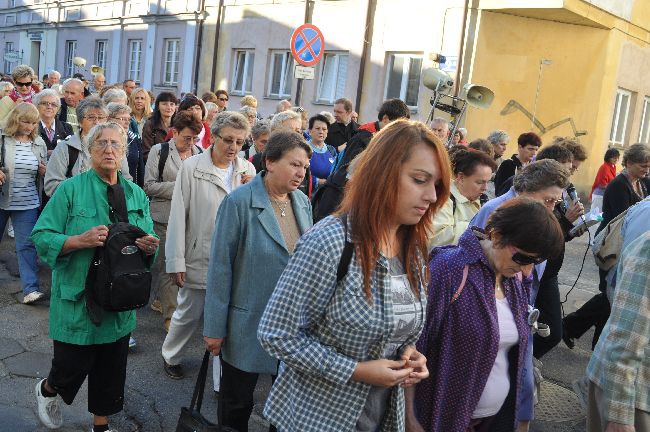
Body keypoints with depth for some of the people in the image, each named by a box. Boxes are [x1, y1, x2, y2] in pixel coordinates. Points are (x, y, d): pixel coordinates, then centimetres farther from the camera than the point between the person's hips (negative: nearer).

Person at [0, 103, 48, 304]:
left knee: (27, 245, -3)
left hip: (27, 204, 1)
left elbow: (42, 174, 16)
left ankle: (31, 288, -4)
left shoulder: (39, 144, 4)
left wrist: (44, 171, -5)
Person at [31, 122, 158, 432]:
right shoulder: (70, 190, -7)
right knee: (72, 367, 8)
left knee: (111, 371, 14)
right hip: (78, 300, -4)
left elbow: (147, 246, 9)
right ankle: (47, 390, 43)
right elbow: (41, 238, -11)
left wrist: (149, 247, -13)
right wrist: (81, 241, -26)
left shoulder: (137, 194, 6)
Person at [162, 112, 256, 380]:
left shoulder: (248, 170, 1)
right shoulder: (192, 167, -9)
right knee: (188, 315, 15)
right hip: (200, 259, -2)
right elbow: (178, 216, -8)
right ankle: (171, 356, 40)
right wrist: (176, 261, -9)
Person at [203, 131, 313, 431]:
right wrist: (214, 328, -12)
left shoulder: (303, 203, 2)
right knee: (237, 406, 14)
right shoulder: (239, 202, -15)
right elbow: (220, 267, -13)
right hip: (247, 324, -4)